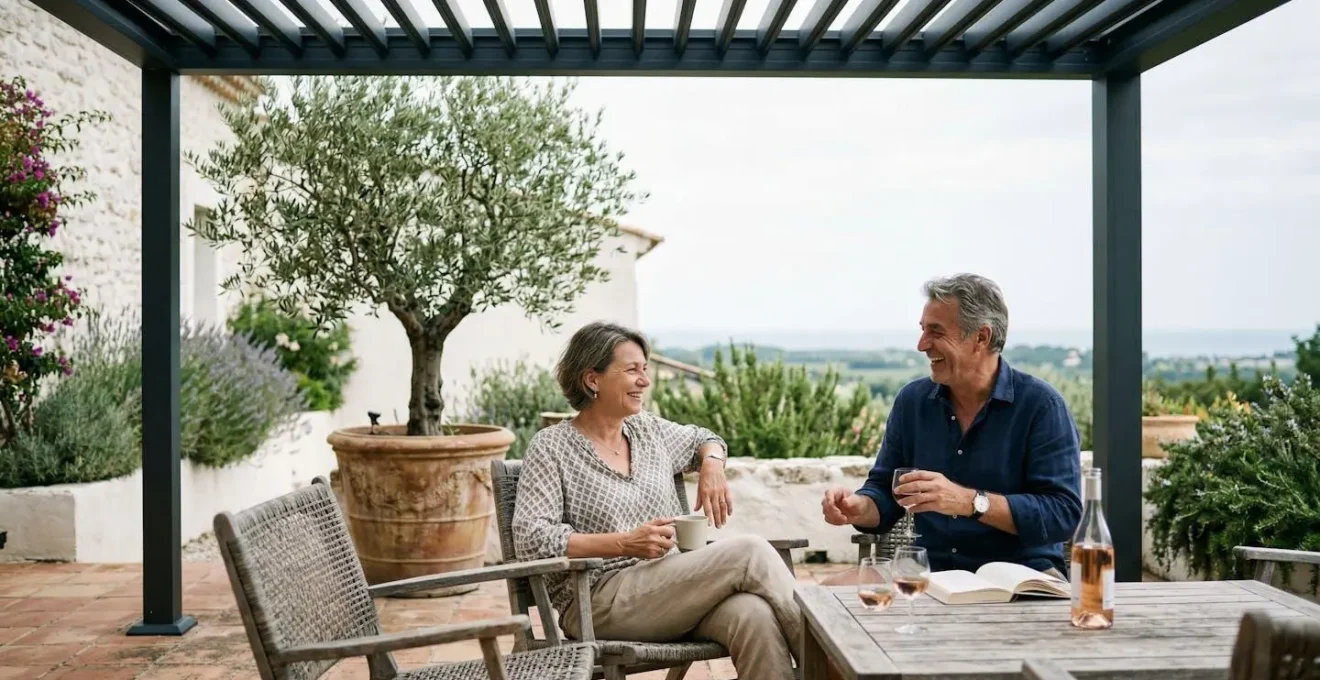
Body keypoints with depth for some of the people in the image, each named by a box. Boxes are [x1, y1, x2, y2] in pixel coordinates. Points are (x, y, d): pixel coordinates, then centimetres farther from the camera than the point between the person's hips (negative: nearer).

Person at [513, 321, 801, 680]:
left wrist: (712, 465, 9)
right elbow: (530, 541, -13)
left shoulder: (648, 428, 14)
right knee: (749, 553, -23)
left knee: (754, 614, -30)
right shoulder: (551, 448, -3)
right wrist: (624, 543, -19)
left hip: (674, 586, 6)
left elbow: (701, 439, 34)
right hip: (602, 603, -6)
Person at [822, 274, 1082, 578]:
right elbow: (886, 494, 13)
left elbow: (1064, 513, -16)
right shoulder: (911, 401, 8)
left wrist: (969, 501, -26)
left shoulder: (1041, 405, -8)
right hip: (931, 574, 5)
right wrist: (859, 508, -10)